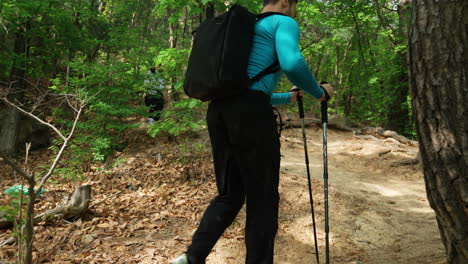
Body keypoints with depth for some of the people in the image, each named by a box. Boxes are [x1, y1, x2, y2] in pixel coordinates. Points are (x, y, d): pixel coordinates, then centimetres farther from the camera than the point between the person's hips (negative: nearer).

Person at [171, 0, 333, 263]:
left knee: (230, 195, 15)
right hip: (251, 114, -8)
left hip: (219, 111, 8)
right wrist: (319, 92, 1)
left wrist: (288, 97, 41)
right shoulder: (283, 22, 6)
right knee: (263, 200, 4)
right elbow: (292, 63, -17)